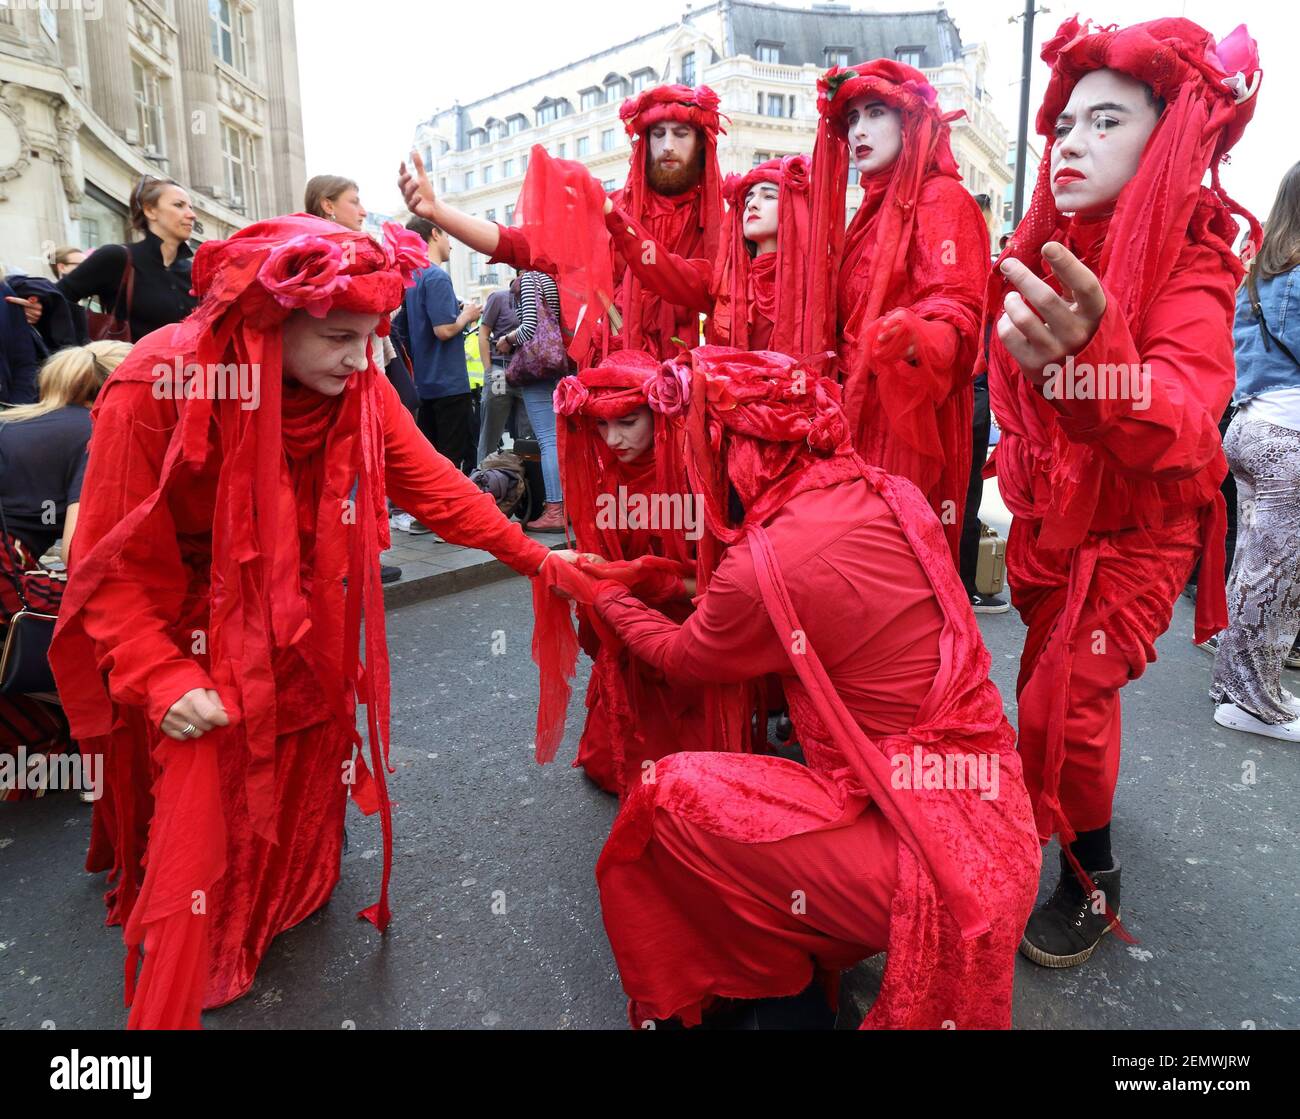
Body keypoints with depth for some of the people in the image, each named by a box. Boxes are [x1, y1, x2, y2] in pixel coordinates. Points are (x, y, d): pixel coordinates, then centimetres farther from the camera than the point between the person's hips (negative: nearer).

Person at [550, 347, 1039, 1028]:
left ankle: (777, 996, 18)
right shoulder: (896, 496, -1)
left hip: (925, 856, -8)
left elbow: (681, 658, 1)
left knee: (671, 797, -1)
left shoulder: (764, 566, -22)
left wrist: (601, 594, 18)